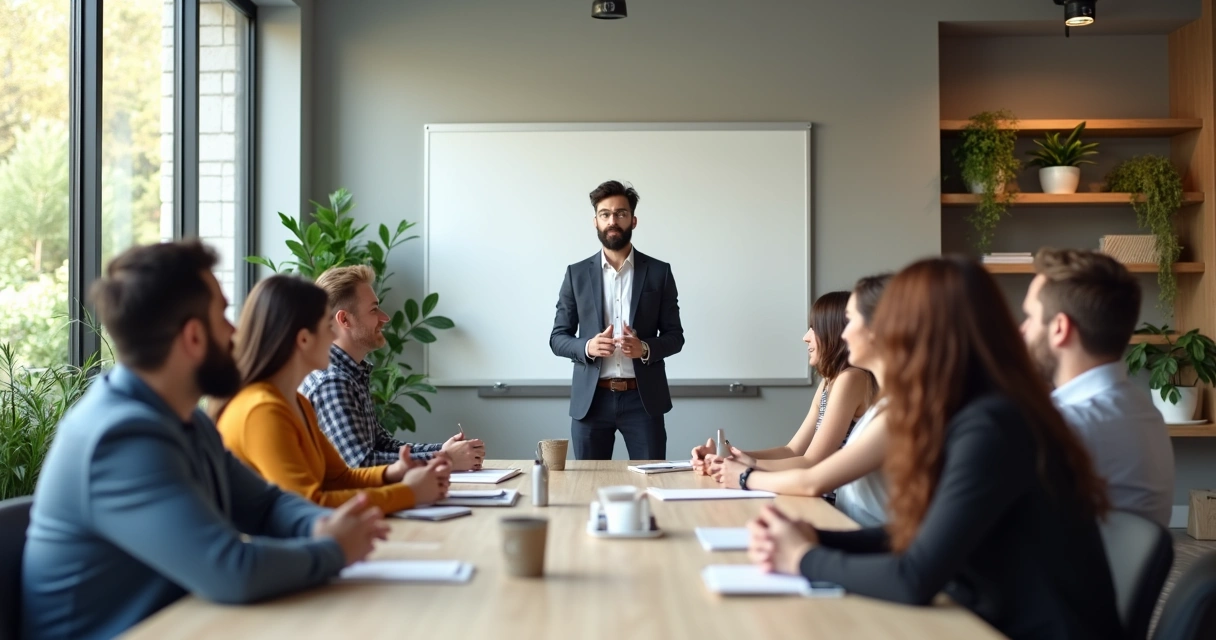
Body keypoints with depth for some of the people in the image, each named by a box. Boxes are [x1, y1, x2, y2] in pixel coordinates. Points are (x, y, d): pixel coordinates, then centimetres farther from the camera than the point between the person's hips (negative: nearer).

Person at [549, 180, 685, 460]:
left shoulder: (659, 272, 5)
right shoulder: (577, 273, 6)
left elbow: (675, 336, 6)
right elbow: (557, 338, 6)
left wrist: (645, 348, -15)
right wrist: (587, 347, -15)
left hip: (643, 399, 0)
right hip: (591, 399, 1)